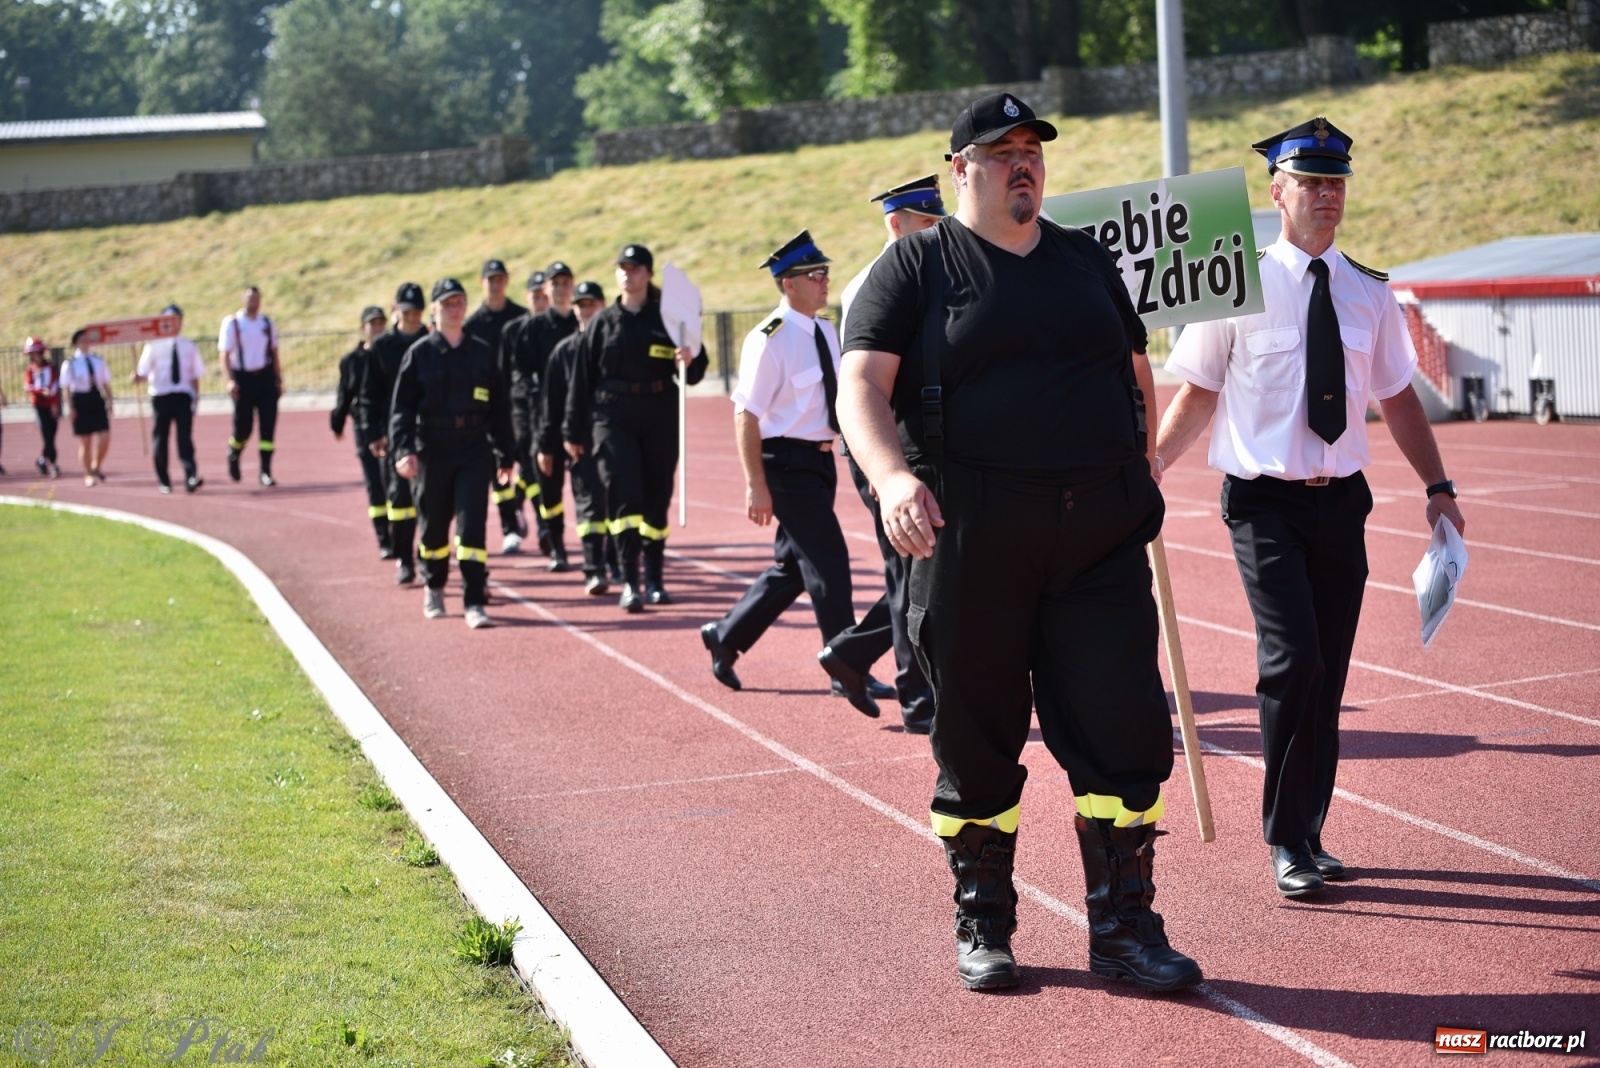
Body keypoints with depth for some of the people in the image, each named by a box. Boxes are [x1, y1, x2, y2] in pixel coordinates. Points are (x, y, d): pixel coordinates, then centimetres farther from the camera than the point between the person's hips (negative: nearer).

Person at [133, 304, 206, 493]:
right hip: (161, 395, 0)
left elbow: (195, 376, 11)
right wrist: (138, 378, -22)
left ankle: (191, 478, -21)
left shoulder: (189, 347, 7)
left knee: (185, 437, -11)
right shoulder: (154, 346, 1)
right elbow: (144, 372, -1)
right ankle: (163, 481, 18)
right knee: (160, 437, 6)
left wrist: (196, 396, 4)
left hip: (184, 395, 0)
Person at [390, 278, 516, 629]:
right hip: (432, 452, 0)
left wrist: (505, 455, 10)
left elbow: (500, 406, 10)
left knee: (472, 524, -10)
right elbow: (402, 407, -2)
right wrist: (403, 450, -16)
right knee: (434, 524, 13)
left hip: (475, 452, 0)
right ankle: (434, 587, 37)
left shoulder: (482, 352, 6)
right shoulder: (419, 354, 1)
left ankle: (475, 602, -9)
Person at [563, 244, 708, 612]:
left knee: (657, 499, 7)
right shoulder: (603, 323, 6)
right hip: (614, 419, -1)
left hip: (661, 421, 1)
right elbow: (582, 378, 7)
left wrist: (689, 362, -19)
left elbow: (696, 370, 5)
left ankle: (654, 579, 19)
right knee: (624, 494, -13)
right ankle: (630, 582, -13)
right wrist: (574, 431, 6)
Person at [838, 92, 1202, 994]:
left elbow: (1136, 378, 21)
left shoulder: (1087, 260, 17)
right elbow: (861, 384, -8)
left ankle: (1124, 928, 9)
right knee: (977, 739, 5)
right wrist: (893, 476, -26)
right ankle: (983, 926, 21)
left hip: (1100, 537, 3)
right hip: (970, 538, -3)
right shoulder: (916, 266, 3)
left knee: (1125, 730, -2)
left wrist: (1136, 485, 11)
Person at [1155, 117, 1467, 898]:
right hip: (1265, 503, -4)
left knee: (1329, 674, 9)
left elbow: (1398, 398, 15)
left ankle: (1308, 836, 24)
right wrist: (1148, 467, -15)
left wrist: (1437, 488, 8)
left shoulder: (1368, 295, 7)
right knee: (1293, 660, -16)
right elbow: (1198, 393, -1)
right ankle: (1285, 842, -1)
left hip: (1342, 503, 4)